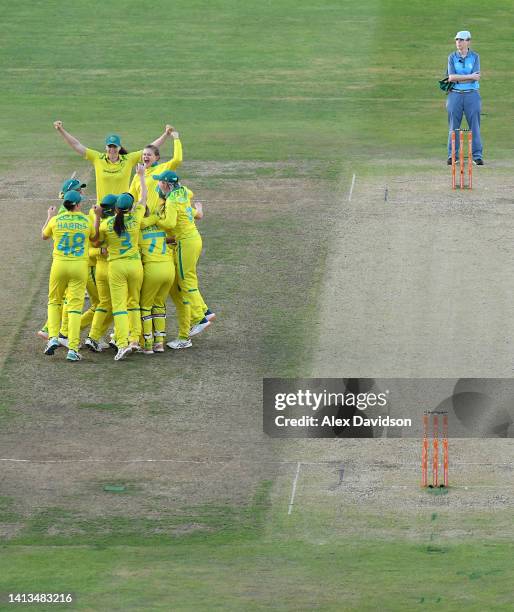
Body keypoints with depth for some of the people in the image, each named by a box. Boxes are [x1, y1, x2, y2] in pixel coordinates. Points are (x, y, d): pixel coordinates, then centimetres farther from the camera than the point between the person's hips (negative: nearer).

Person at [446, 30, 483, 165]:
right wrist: (470, 77, -14)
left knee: (475, 126, -3)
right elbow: (451, 77, -8)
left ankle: (477, 156, 1)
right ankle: (452, 156, 7)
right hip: (455, 95, 1)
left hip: (472, 94, -1)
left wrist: (457, 79, -11)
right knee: (453, 126, 1)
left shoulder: (475, 57, 3)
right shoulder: (452, 57, 5)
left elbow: (476, 77, -10)